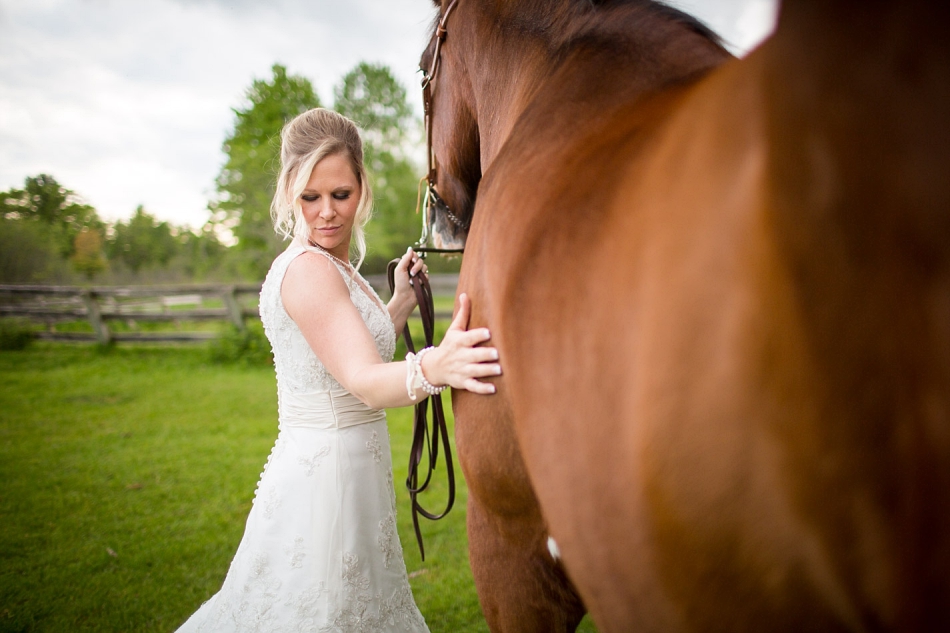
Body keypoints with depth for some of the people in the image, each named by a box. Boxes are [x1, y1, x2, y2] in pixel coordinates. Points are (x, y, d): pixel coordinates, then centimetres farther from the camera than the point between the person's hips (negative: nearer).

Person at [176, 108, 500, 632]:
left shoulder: (333, 268, 11)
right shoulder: (307, 270, -20)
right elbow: (365, 382, -33)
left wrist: (403, 303, 15)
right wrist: (432, 367, -51)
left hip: (345, 473, 10)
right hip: (325, 477, -10)